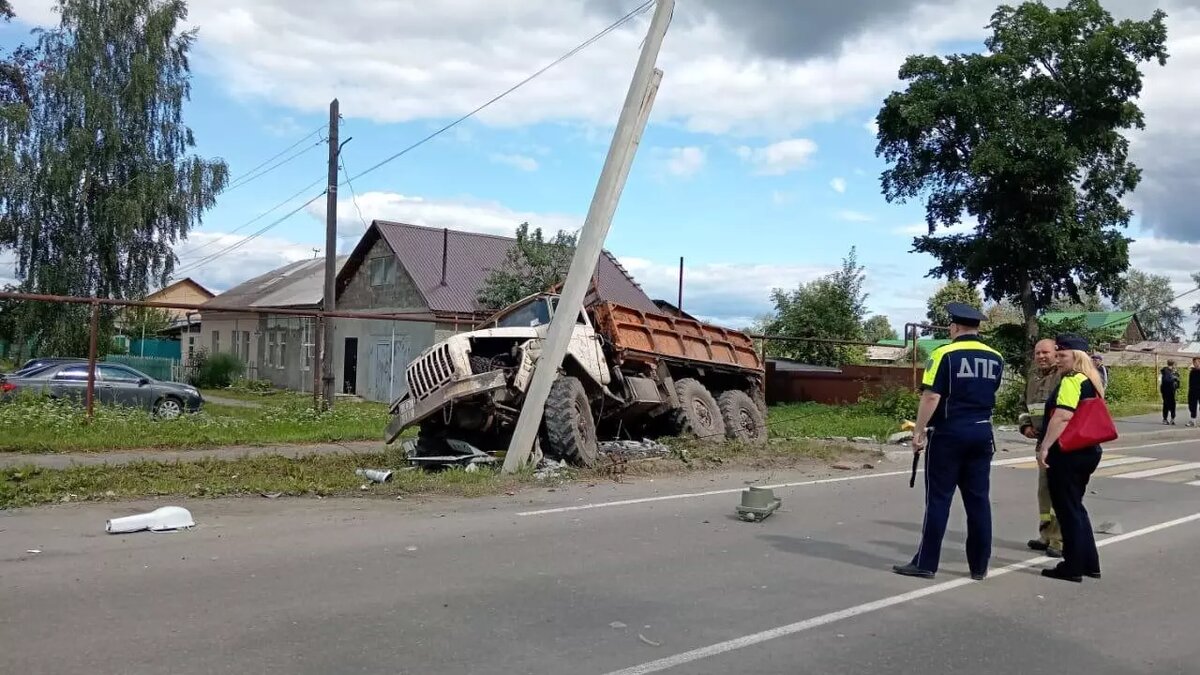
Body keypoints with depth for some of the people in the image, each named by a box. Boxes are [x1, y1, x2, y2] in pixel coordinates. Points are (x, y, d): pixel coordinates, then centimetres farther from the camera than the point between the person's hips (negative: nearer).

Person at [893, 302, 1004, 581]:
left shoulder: (944, 354, -11)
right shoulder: (995, 358, 7)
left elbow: (931, 397, -16)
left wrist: (919, 432, -10)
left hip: (948, 433, -5)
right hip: (982, 433, 5)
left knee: (938, 499, -1)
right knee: (978, 500, 9)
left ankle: (926, 563, 3)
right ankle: (979, 566, 14)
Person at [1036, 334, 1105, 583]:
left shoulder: (1071, 380, -15)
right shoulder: (1092, 381, 14)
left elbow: (1062, 416, -25)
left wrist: (1045, 446, -24)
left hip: (1067, 452, -10)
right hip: (1087, 450, 10)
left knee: (1067, 509, -1)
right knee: (1075, 507, 18)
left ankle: (1073, 567, 5)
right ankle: (1089, 563, 23)